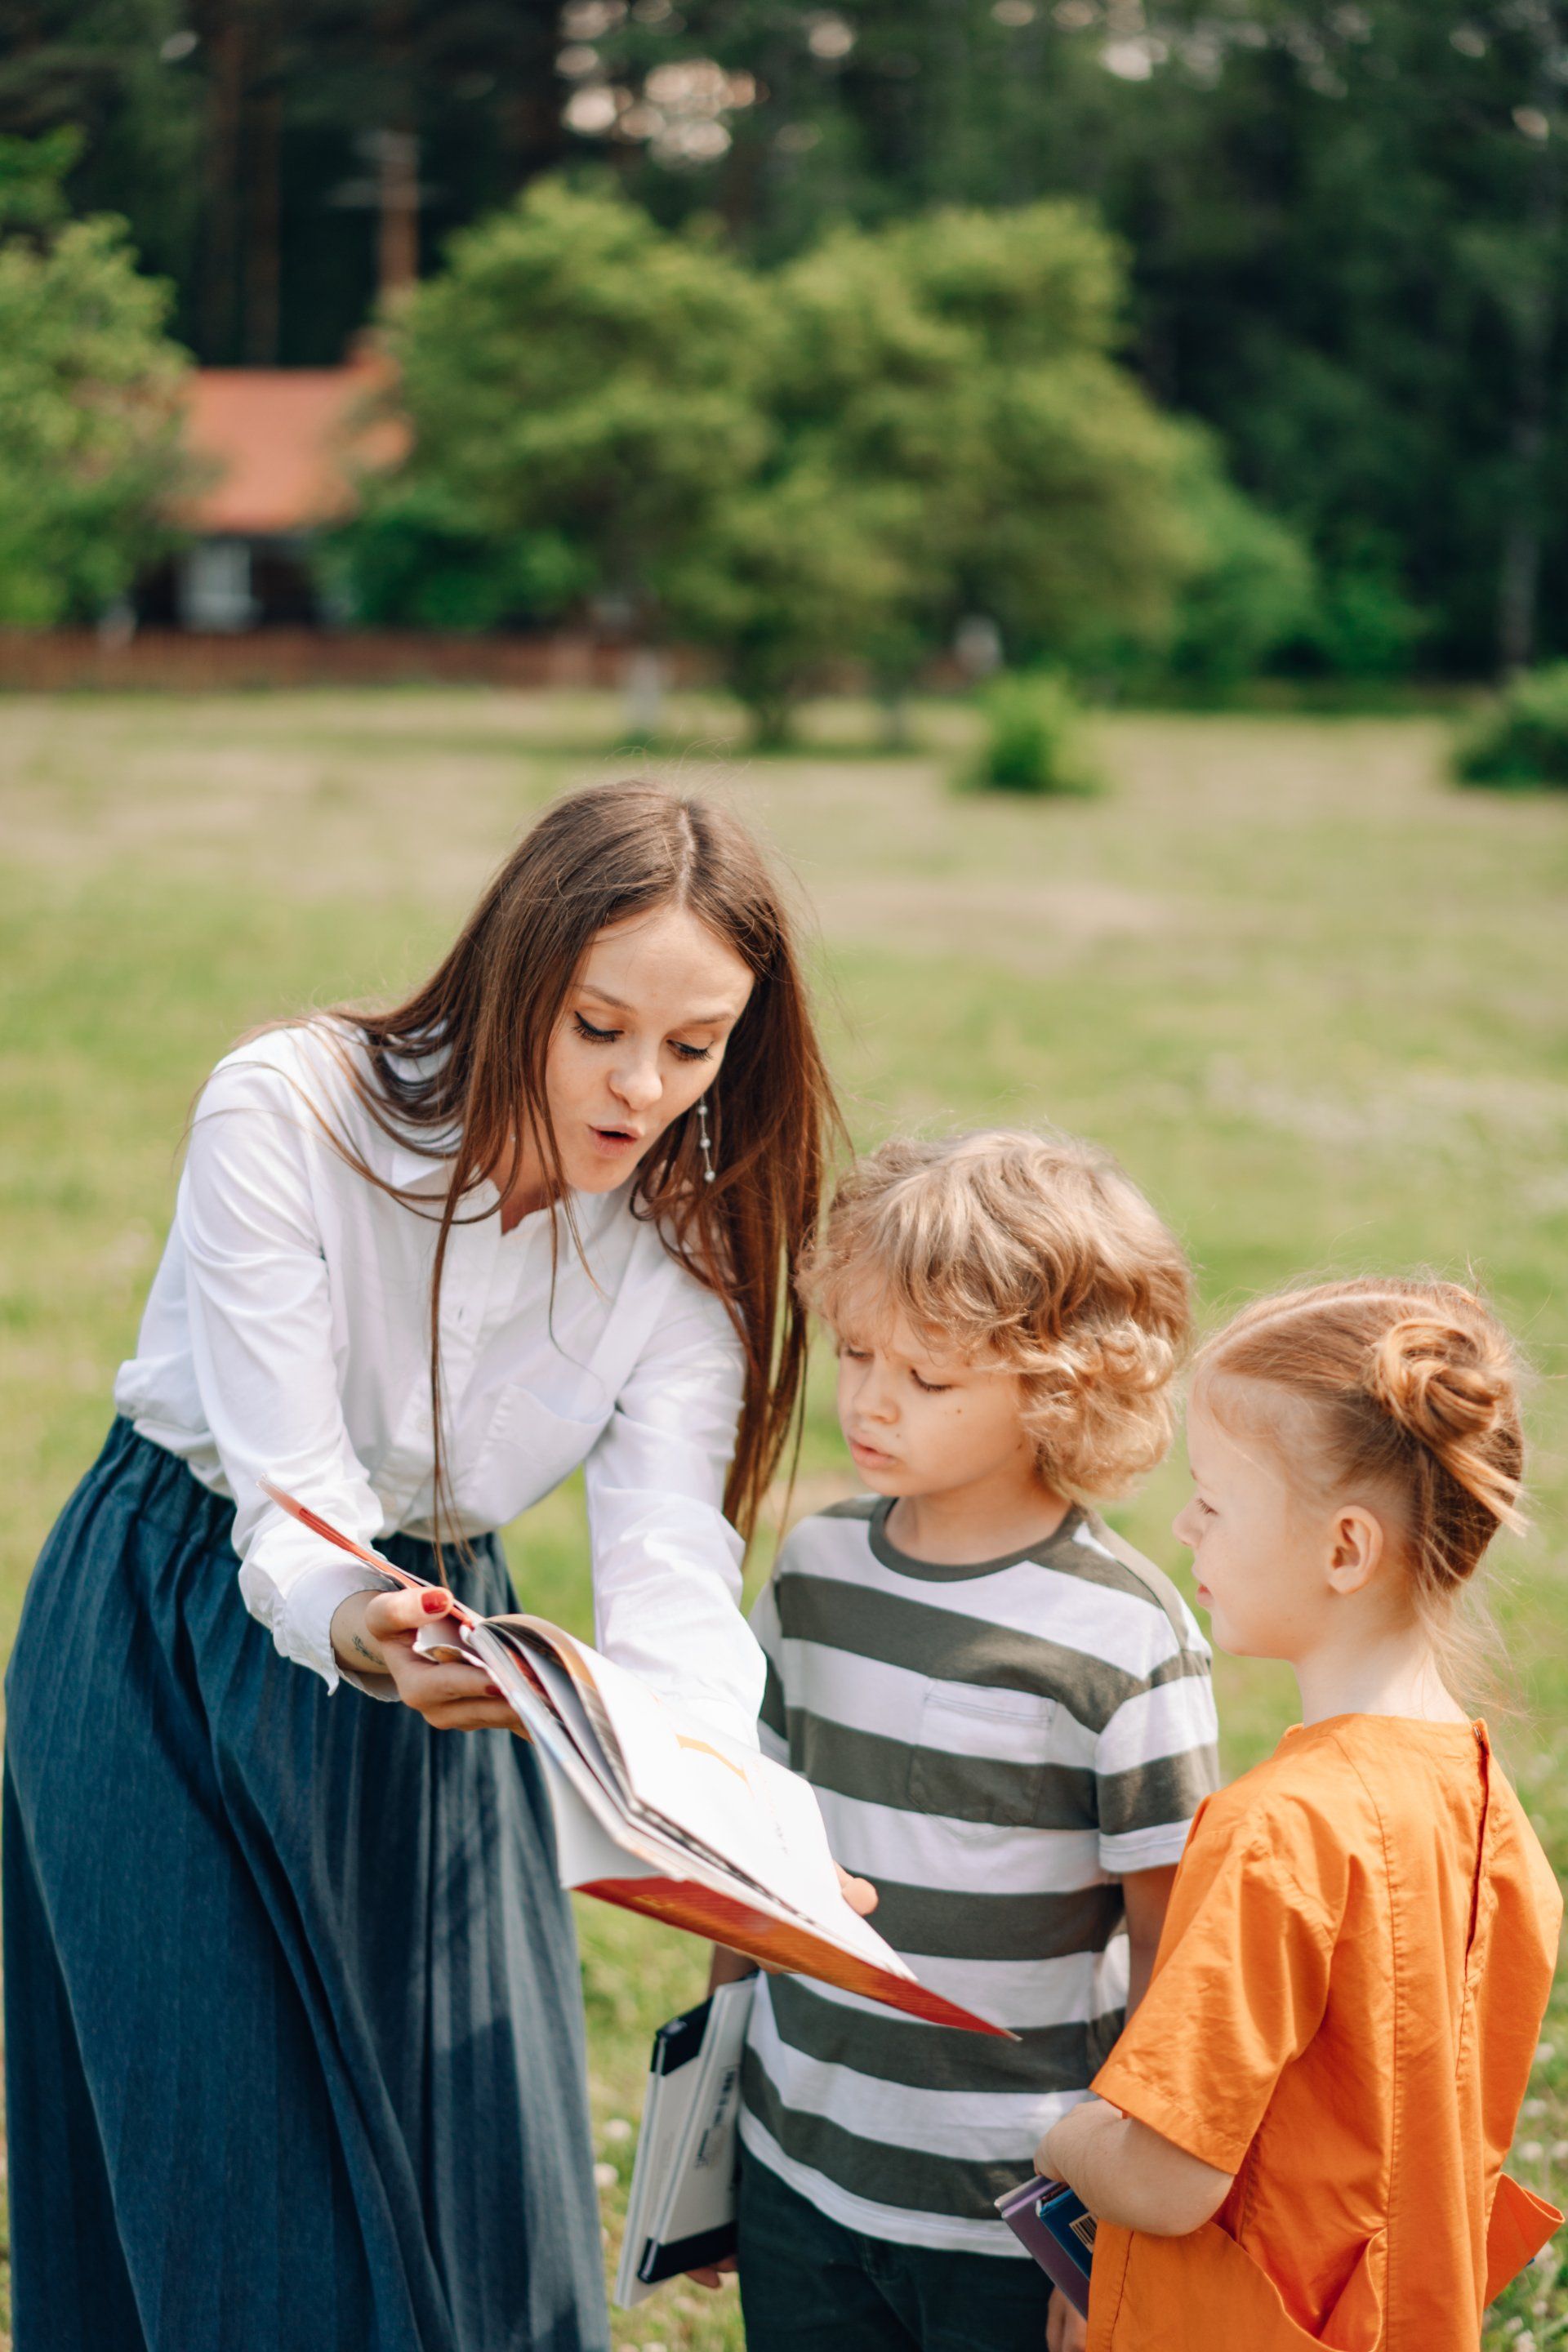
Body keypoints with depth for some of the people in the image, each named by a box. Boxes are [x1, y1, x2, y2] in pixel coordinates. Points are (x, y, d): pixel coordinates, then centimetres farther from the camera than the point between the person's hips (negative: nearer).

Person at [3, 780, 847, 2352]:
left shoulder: (684, 1249, -13)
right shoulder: (286, 1111, -24)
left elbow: (669, 1571, -23)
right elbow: (293, 1495, -27)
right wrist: (355, 1630, -50)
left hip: (433, 1647, 3)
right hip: (170, 1651, -3)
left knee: (477, 2161, 7)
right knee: (239, 2173, -2)